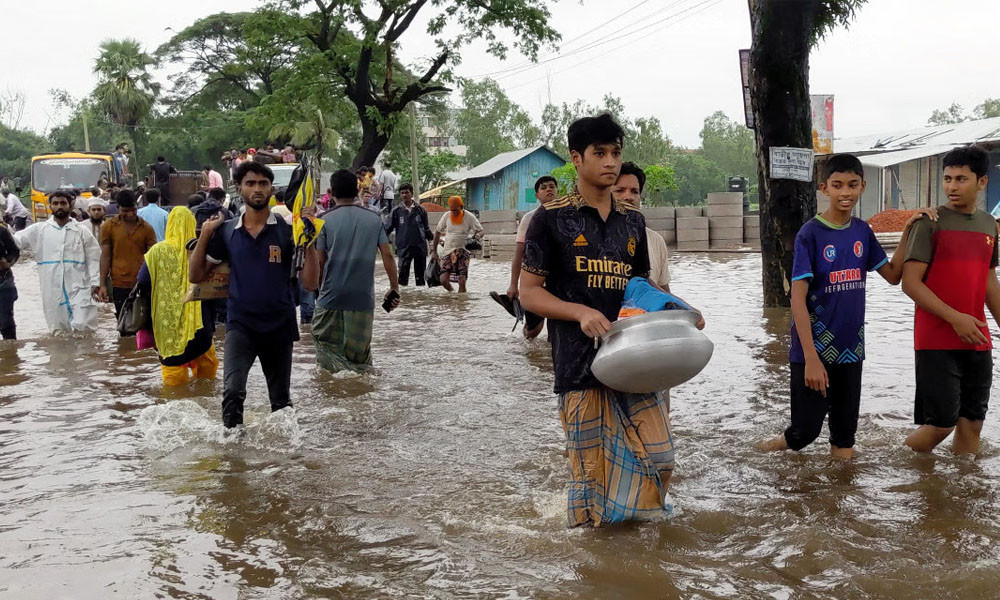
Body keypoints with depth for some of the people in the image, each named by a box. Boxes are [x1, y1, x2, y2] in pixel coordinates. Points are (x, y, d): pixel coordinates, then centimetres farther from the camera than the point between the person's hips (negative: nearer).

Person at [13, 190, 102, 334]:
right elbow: (15, 240, 2)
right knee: (58, 331, 7)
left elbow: (93, 259, 4)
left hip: (79, 288, -2)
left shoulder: (81, 231, 7)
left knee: (83, 327, -12)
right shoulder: (39, 230, 9)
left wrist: (95, 283, -6)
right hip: (52, 290, 2)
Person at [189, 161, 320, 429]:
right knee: (233, 392, -22)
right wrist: (205, 234, -3)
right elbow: (195, 275, 7)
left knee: (281, 400, 14)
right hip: (240, 324, 0)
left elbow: (310, 283, -8)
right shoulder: (226, 231, 3)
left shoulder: (287, 231, -4)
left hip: (279, 326, 0)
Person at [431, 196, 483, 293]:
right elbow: (437, 231, 12)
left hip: (463, 252, -2)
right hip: (448, 251, 2)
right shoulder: (446, 216, 1)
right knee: (443, 280, -10)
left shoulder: (469, 217, -6)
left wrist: (476, 236, -25)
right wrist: (434, 250, 11)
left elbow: (480, 231, 1)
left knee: (462, 282, -11)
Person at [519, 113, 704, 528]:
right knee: (590, 466, 3)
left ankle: (634, 520, 29)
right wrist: (581, 312, -20)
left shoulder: (632, 221, 13)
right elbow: (529, 292, -4)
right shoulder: (552, 218, -3)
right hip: (580, 363, -4)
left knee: (657, 453, 3)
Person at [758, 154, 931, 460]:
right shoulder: (810, 234, -12)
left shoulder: (863, 231, 5)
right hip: (814, 350, -5)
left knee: (845, 434, 12)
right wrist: (811, 358, -22)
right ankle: (783, 444, 30)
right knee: (806, 428, 2)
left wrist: (908, 232, 0)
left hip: (851, 348, 5)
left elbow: (893, 275, 14)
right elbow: (798, 299, -17)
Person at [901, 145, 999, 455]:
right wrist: (955, 318, -18)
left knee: (971, 424, 8)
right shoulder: (931, 222, -7)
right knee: (941, 423, -6)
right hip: (937, 342, -6)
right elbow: (910, 282, -13)